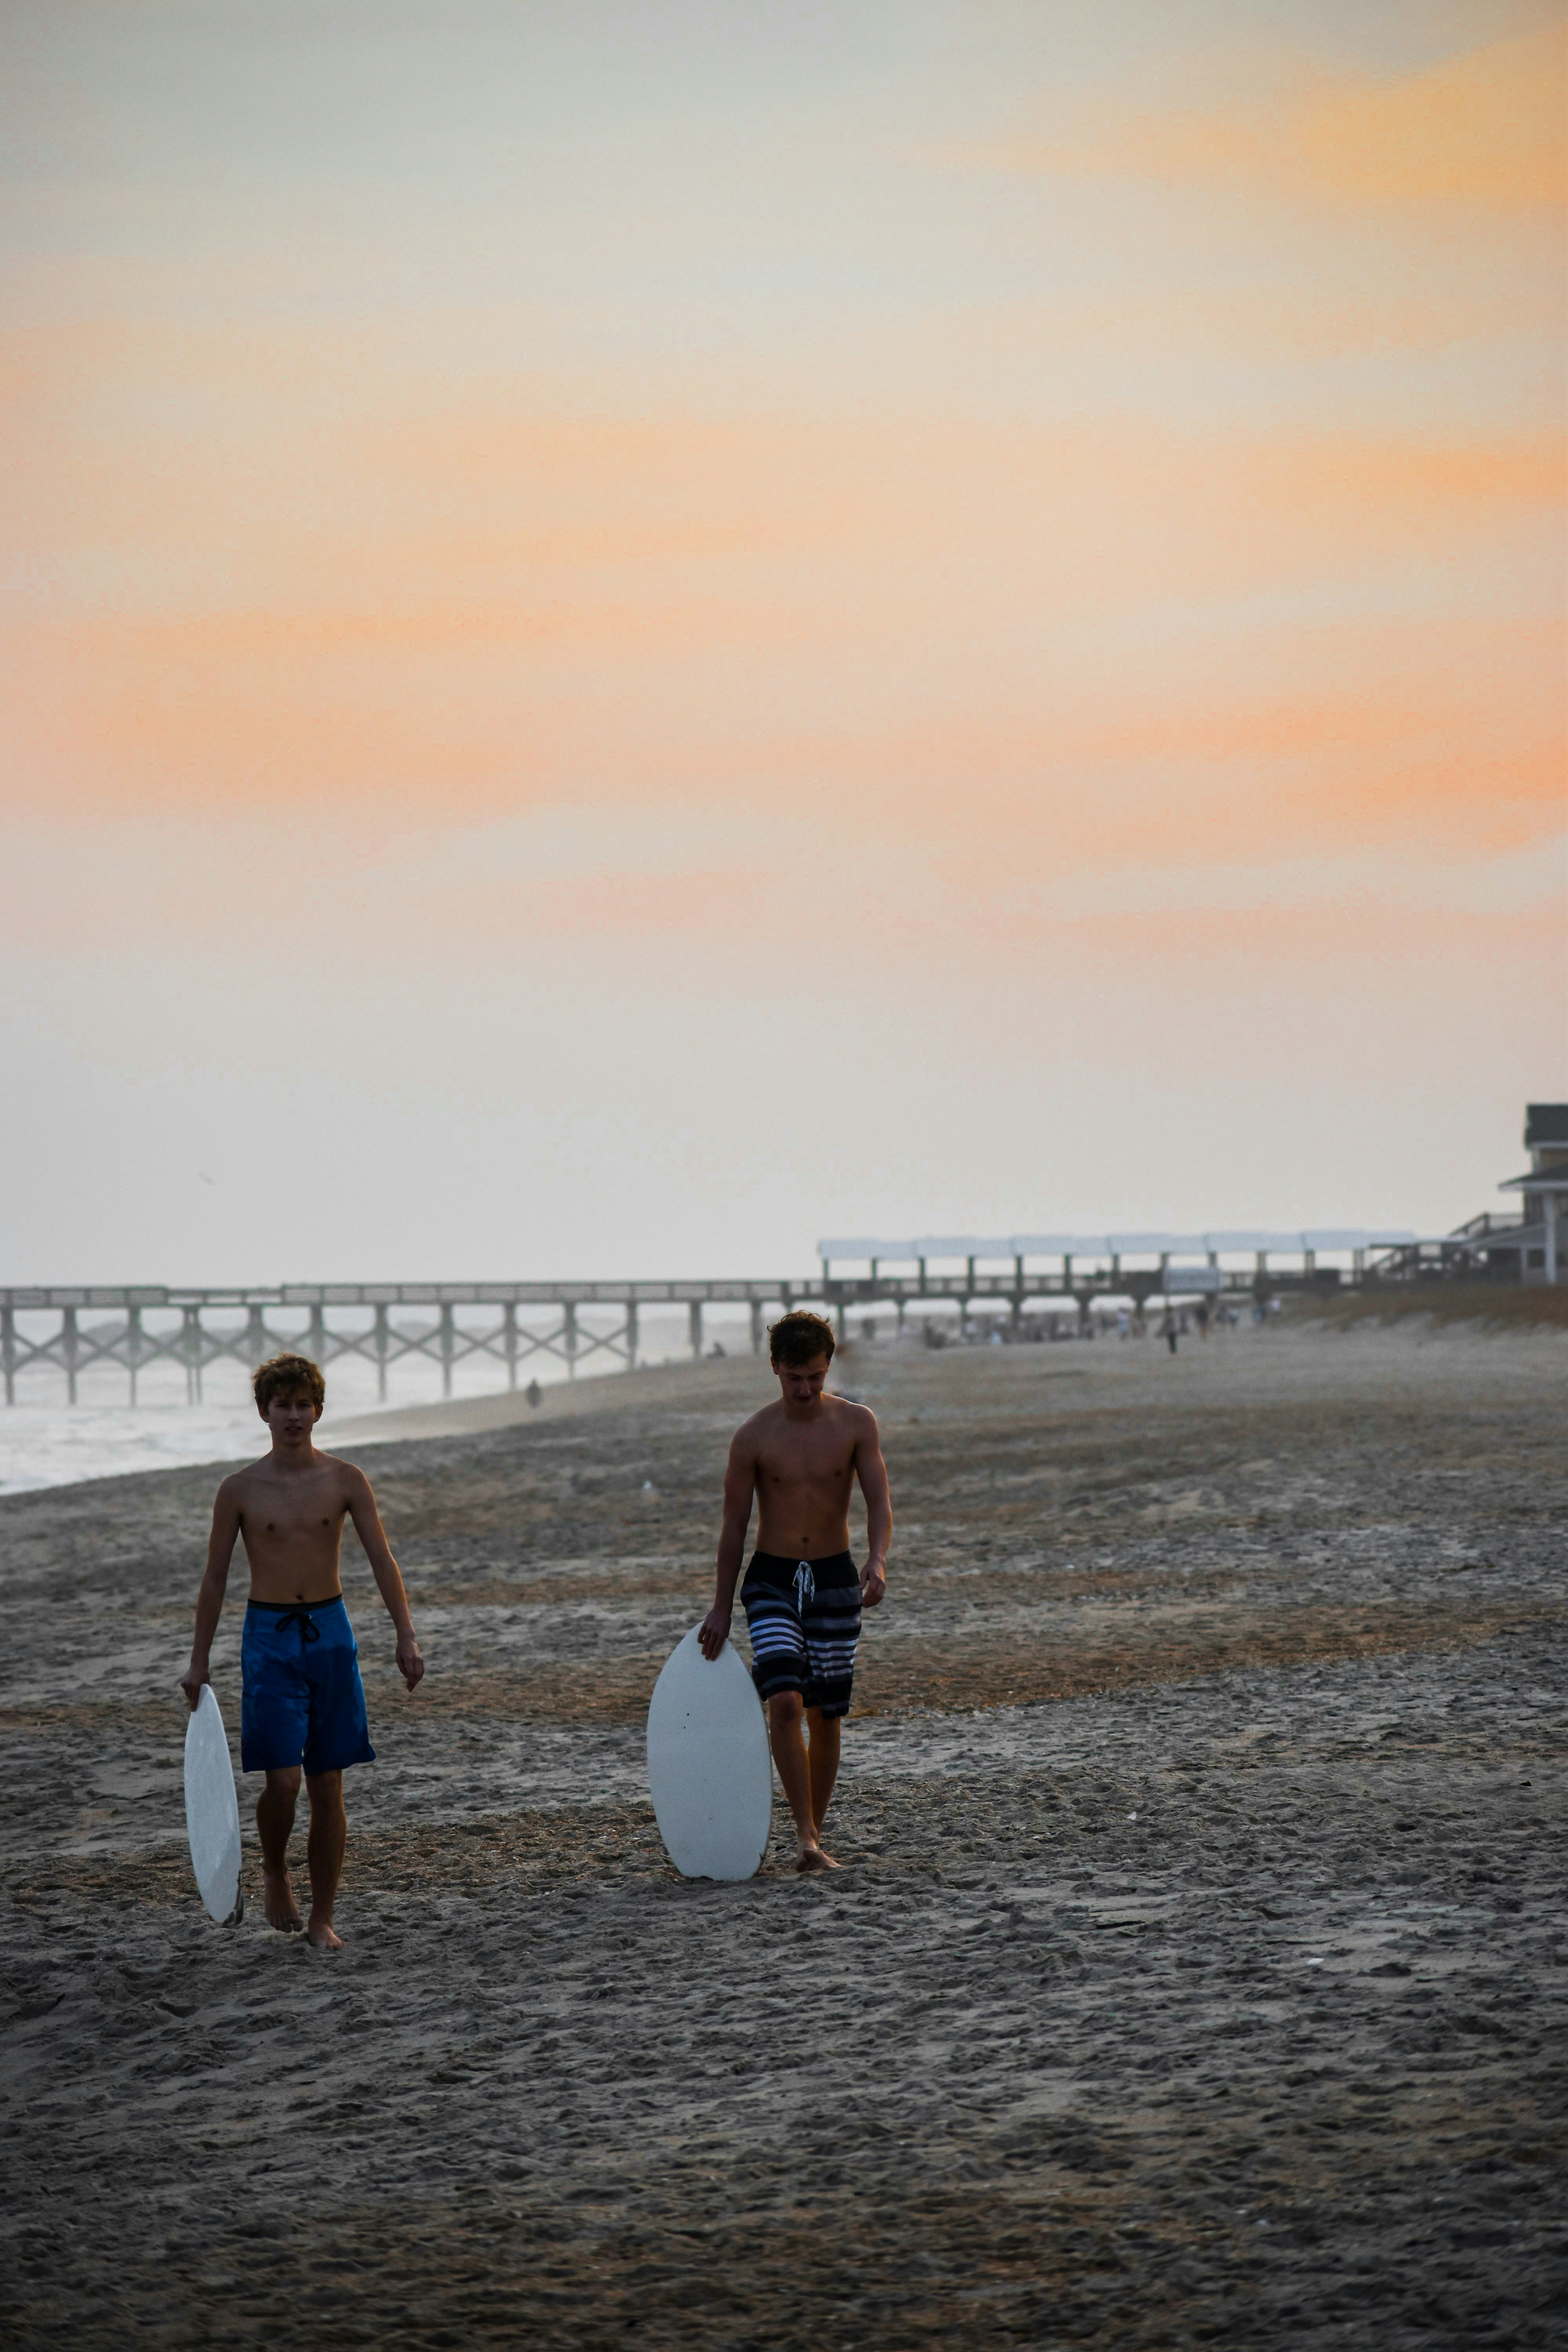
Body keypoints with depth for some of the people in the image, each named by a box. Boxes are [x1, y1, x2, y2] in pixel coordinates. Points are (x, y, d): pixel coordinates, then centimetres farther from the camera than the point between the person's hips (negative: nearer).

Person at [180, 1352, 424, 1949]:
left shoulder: (345, 1481, 0)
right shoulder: (240, 1490, -2)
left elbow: (382, 1560, 0)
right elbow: (216, 1577, 5)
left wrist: (406, 1637, -10)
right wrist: (199, 1661, 5)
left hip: (330, 1632, 2)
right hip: (269, 1636, -1)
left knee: (328, 1786, 3)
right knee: (283, 1780, -12)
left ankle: (322, 1918, 11)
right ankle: (275, 1870, 17)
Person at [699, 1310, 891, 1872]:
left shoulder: (856, 1424, -3)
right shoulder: (754, 1437, -7)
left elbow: (879, 1500, -7)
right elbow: (735, 1524, 0)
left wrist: (878, 1560, -26)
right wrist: (722, 1606, 3)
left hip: (835, 1579, 2)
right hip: (771, 1579, -2)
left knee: (826, 1716, 6)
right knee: (785, 1703, -20)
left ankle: (815, 1835, 21)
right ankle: (805, 1836, -19)